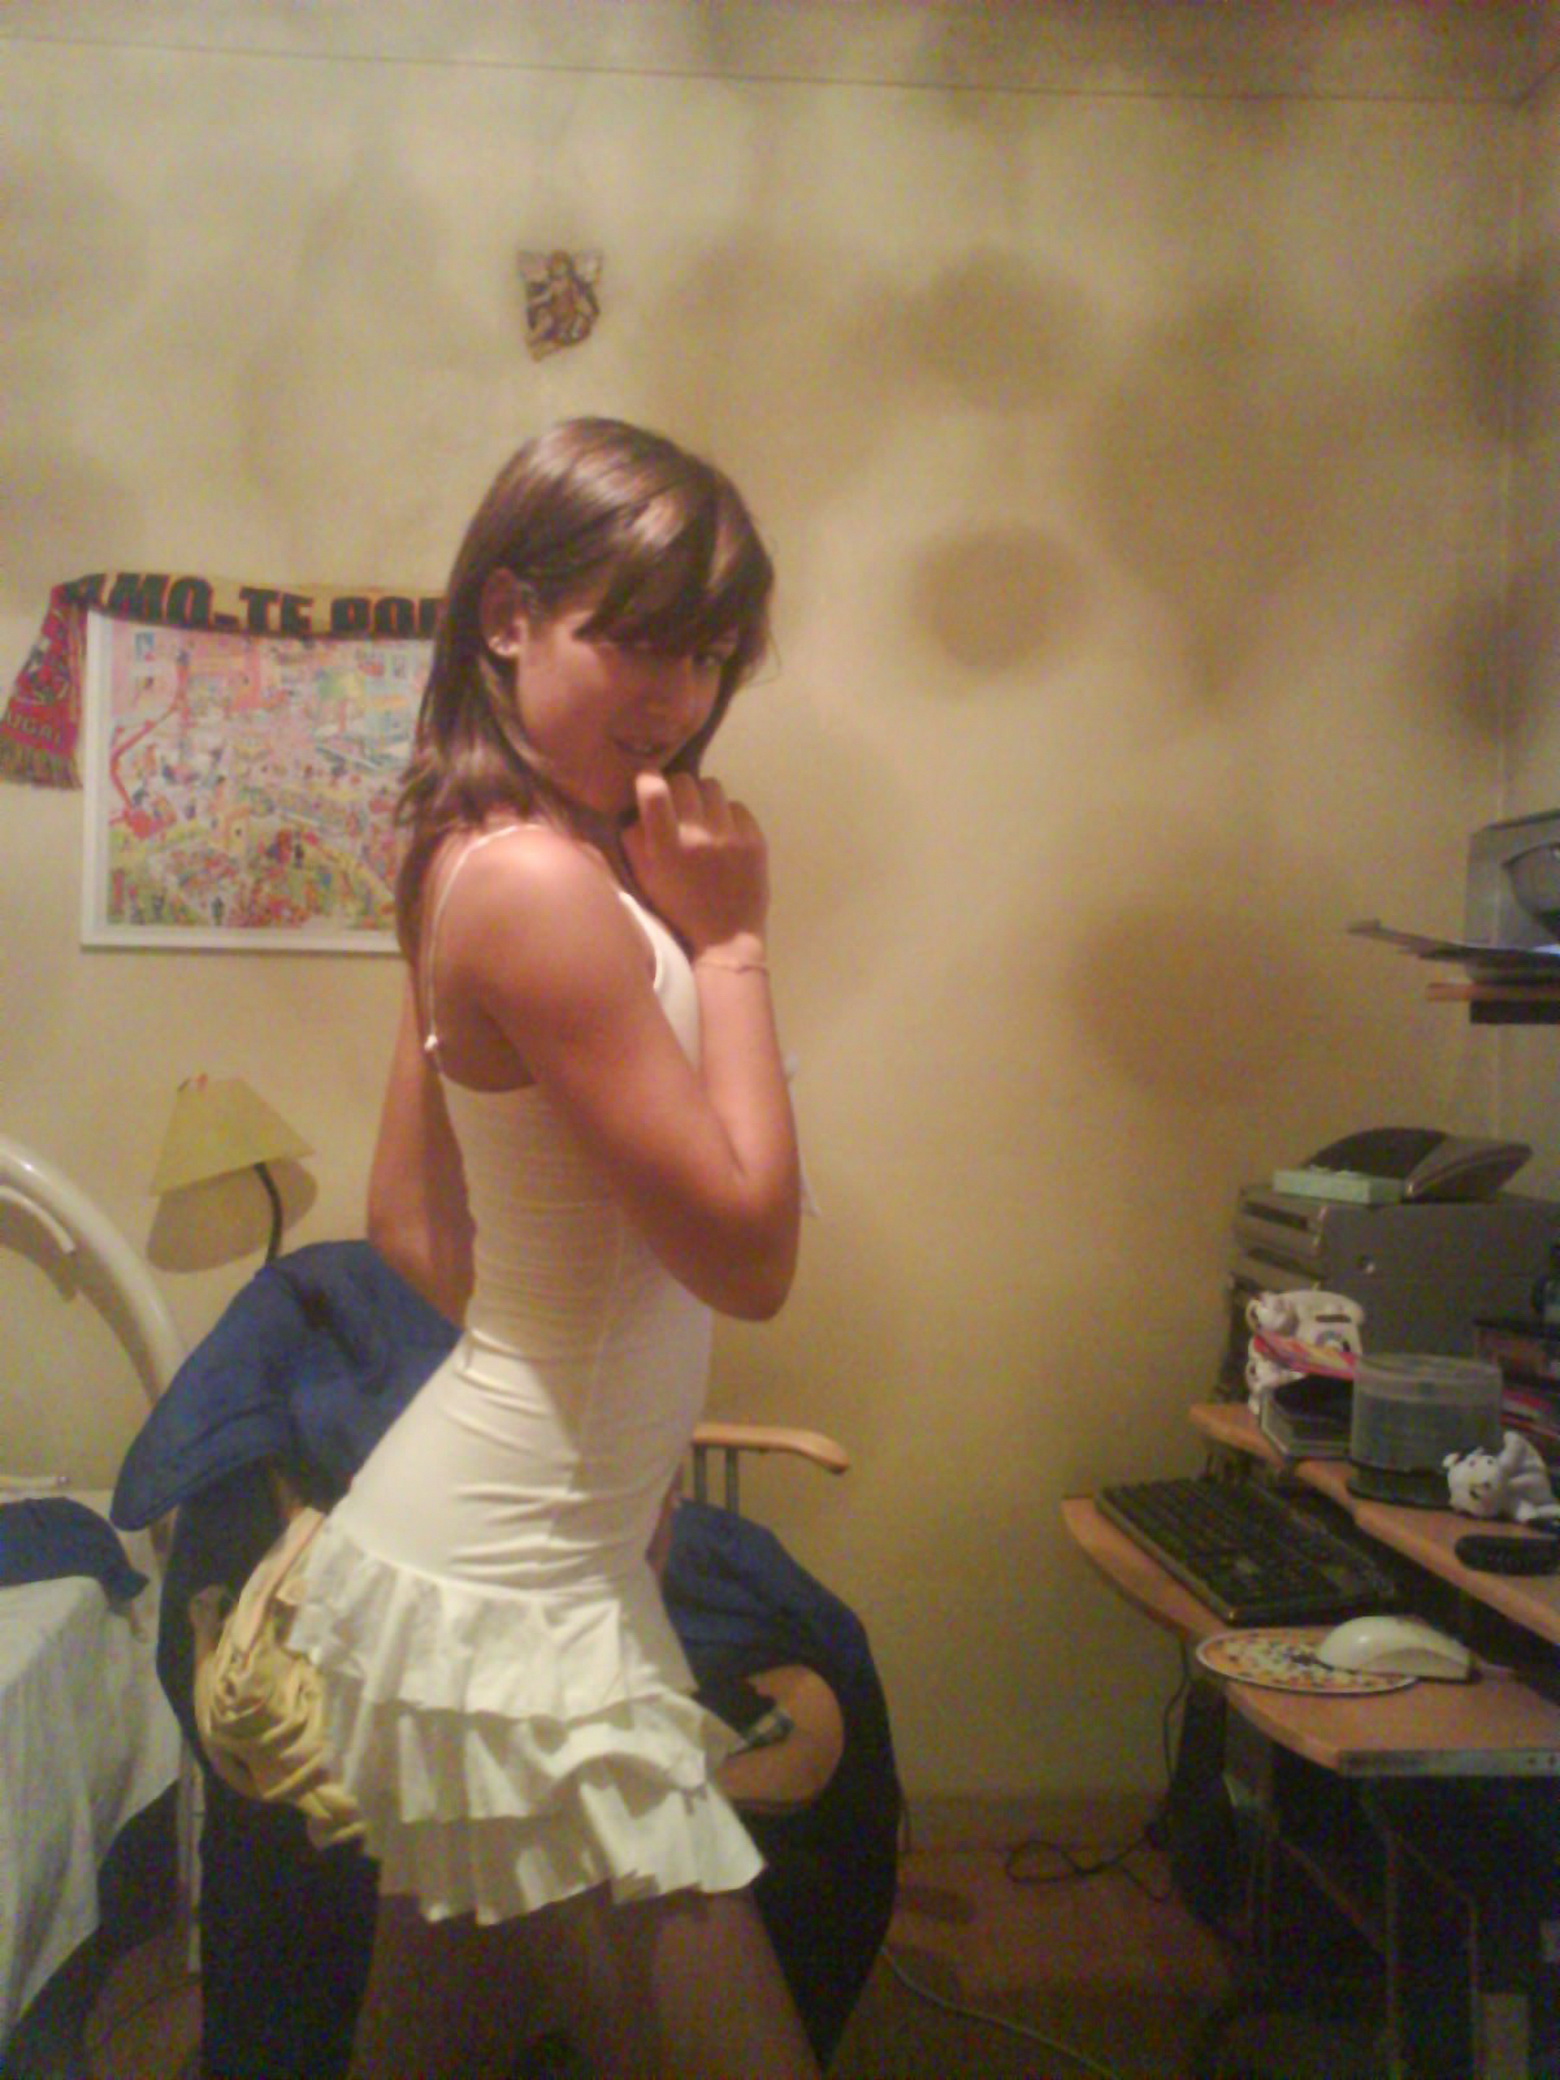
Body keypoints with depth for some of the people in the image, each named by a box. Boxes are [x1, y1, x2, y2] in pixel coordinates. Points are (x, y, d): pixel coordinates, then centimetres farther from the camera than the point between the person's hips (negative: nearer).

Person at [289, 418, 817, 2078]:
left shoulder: (477, 861, 7)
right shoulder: (542, 882, -21)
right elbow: (747, 1249, -19)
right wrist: (728, 941, -13)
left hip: (465, 1546, 10)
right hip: (513, 1595, -10)